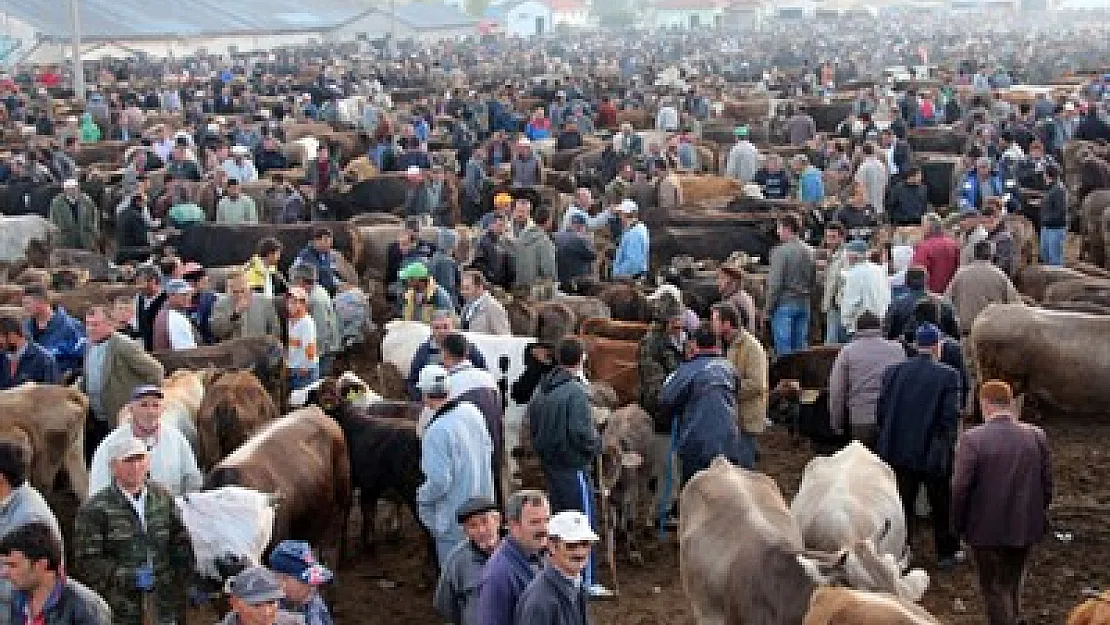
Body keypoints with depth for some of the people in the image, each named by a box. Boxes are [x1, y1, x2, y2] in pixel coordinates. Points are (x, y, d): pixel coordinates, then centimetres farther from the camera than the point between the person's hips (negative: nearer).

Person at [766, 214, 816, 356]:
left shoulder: (780, 251, -12)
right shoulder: (809, 251, 10)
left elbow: (775, 283, -14)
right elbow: (814, 281, 15)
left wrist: (768, 308, -9)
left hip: (784, 303, -7)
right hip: (804, 303, 7)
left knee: (783, 348, -4)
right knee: (800, 346, 10)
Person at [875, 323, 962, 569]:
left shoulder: (893, 372, -3)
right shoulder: (948, 376, -13)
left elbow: (881, 412, -1)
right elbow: (951, 417, -15)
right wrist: (948, 445, -2)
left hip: (899, 452, 3)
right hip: (934, 454, -2)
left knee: (902, 506, 12)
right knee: (941, 506, 16)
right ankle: (947, 553, 31)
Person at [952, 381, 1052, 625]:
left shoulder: (972, 439, -18)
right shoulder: (1037, 436, -6)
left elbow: (960, 488, -16)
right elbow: (1047, 484, 1)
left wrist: (959, 524, -1)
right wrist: (1038, 515, 16)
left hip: (987, 530, -4)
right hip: (1026, 528, 4)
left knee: (995, 589, 9)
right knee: (1013, 585, 24)